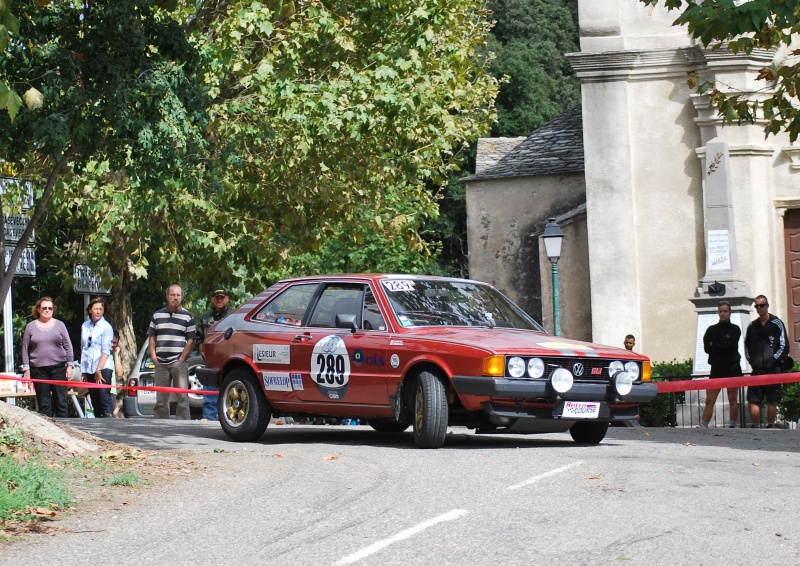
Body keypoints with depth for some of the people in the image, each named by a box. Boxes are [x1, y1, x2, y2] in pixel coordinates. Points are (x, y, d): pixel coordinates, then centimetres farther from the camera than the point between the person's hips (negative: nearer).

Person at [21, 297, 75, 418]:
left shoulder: (59, 325, 7)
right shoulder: (31, 326, 6)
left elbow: (68, 346, 8)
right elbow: (25, 349, 7)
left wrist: (69, 365, 1)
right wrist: (26, 369, 1)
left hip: (58, 367, 0)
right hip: (38, 369, 0)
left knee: (61, 401, 1)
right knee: (43, 403, 2)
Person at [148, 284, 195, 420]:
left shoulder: (187, 316, 5)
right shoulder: (157, 315, 13)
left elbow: (191, 340, 1)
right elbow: (151, 337, 15)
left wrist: (182, 359, -8)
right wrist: (153, 356, 3)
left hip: (179, 362, -3)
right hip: (161, 363, 3)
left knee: (182, 396, -8)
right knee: (161, 398, 7)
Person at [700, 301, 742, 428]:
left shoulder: (735, 329, 6)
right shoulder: (712, 330, 11)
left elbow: (731, 346, -9)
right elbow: (706, 348, -1)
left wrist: (715, 346, -3)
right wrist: (723, 347, -9)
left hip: (732, 368, -2)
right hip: (716, 368, 2)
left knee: (733, 400, 0)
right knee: (709, 401, -6)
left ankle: (733, 426, 3)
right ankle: (702, 427, -11)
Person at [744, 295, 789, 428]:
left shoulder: (776, 323, 1)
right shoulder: (752, 326, 14)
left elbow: (784, 346, -2)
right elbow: (746, 346, 21)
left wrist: (773, 360, -7)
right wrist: (751, 361, 7)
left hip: (773, 369, -4)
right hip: (757, 370, 4)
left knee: (772, 401, -2)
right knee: (752, 400, -3)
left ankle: (770, 426, 3)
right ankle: (755, 426, 2)